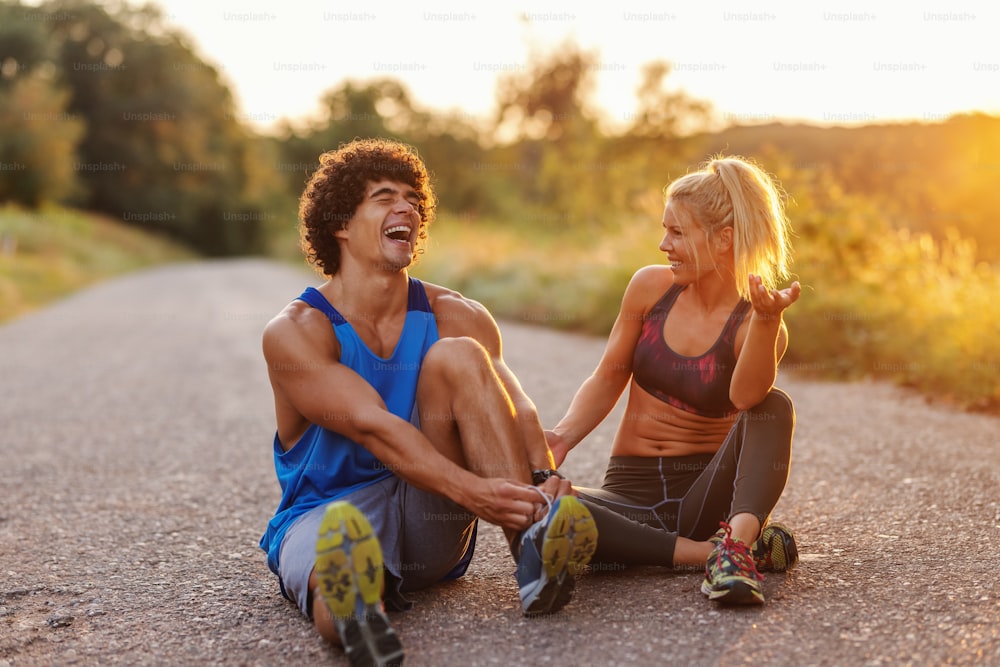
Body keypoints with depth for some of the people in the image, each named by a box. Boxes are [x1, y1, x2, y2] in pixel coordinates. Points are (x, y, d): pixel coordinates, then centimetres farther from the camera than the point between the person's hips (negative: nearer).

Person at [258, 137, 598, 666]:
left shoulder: (455, 318, 3)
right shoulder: (295, 332, -8)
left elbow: (517, 407, -12)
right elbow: (372, 427, -23)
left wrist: (543, 477, -34)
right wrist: (471, 490, -38)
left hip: (430, 521, 3)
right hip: (326, 510, -2)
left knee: (457, 355, -20)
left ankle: (533, 545, -35)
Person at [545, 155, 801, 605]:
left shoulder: (759, 325, -8)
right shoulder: (651, 287, 1)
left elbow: (747, 397, -29)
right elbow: (609, 378, 10)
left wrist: (767, 319, -45)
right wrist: (563, 436, -7)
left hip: (707, 493, -2)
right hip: (632, 490, 2)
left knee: (775, 407, -28)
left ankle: (736, 540, -45)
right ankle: (707, 553, -27)